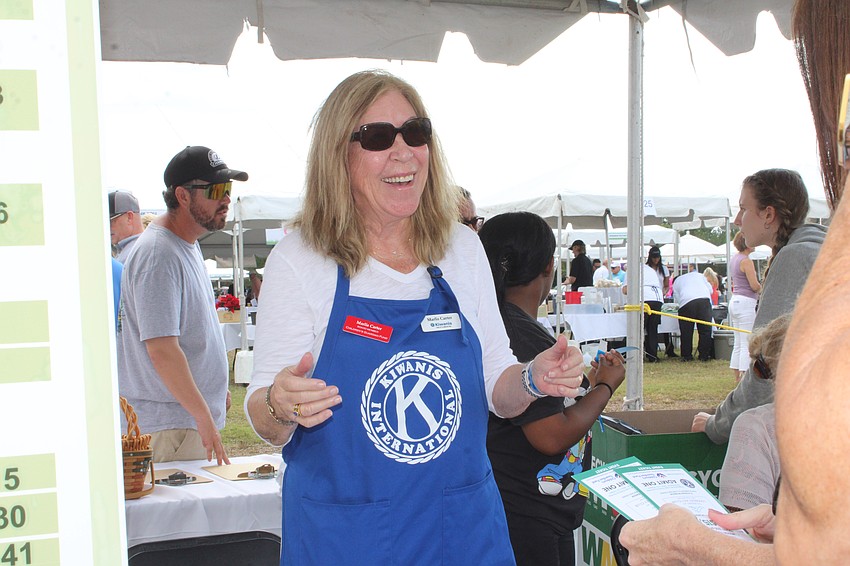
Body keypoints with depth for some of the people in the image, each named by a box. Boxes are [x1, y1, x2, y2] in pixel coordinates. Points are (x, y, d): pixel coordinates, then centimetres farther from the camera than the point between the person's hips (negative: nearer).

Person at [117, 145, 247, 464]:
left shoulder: (188, 245, 11)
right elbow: (162, 350, -25)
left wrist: (217, 388, 21)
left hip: (196, 412, 9)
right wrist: (204, 416, -22)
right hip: (172, 421, -9)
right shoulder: (158, 255, -19)